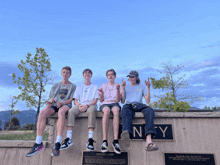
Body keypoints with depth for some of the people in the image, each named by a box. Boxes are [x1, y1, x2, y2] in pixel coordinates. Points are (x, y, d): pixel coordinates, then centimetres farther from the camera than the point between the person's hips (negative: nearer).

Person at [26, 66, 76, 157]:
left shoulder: (73, 86, 16)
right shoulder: (55, 86, 26)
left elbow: (71, 99, 3)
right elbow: (52, 98, 19)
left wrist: (61, 103, -15)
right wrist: (50, 102, -6)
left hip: (66, 105, -3)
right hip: (55, 105, 4)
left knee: (61, 111, -41)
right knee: (42, 113, -29)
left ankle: (58, 142, -43)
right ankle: (38, 143, -27)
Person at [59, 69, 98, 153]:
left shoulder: (95, 87, 18)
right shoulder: (79, 87, 25)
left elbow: (95, 100, 3)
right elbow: (75, 101, 13)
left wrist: (87, 105, -16)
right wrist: (79, 105, -12)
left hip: (91, 105, -2)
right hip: (80, 105, 3)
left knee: (92, 111, -39)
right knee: (71, 111, -31)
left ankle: (90, 139, -44)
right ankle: (69, 138, -34)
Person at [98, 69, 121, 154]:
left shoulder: (117, 86, 18)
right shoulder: (104, 85, 20)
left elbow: (118, 100, 3)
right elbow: (101, 100, 11)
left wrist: (118, 90, -10)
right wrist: (101, 93, -9)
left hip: (114, 104, 0)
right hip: (104, 103, 0)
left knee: (116, 111, -37)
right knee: (106, 111, -37)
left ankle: (115, 141, -42)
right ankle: (104, 141, -42)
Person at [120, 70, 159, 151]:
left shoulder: (142, 87, 27)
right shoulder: (126, 87, 27)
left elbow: (147, 101, 13)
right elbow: (122, 101, 13)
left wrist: (148, 88, 6)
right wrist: (123, 88, 7)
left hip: (139, 105, 1)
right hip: (129, 105, -1)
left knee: (150, 110, -35)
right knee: (125, 109, -40)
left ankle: (148, 141, -51)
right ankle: (126, 133, -67)